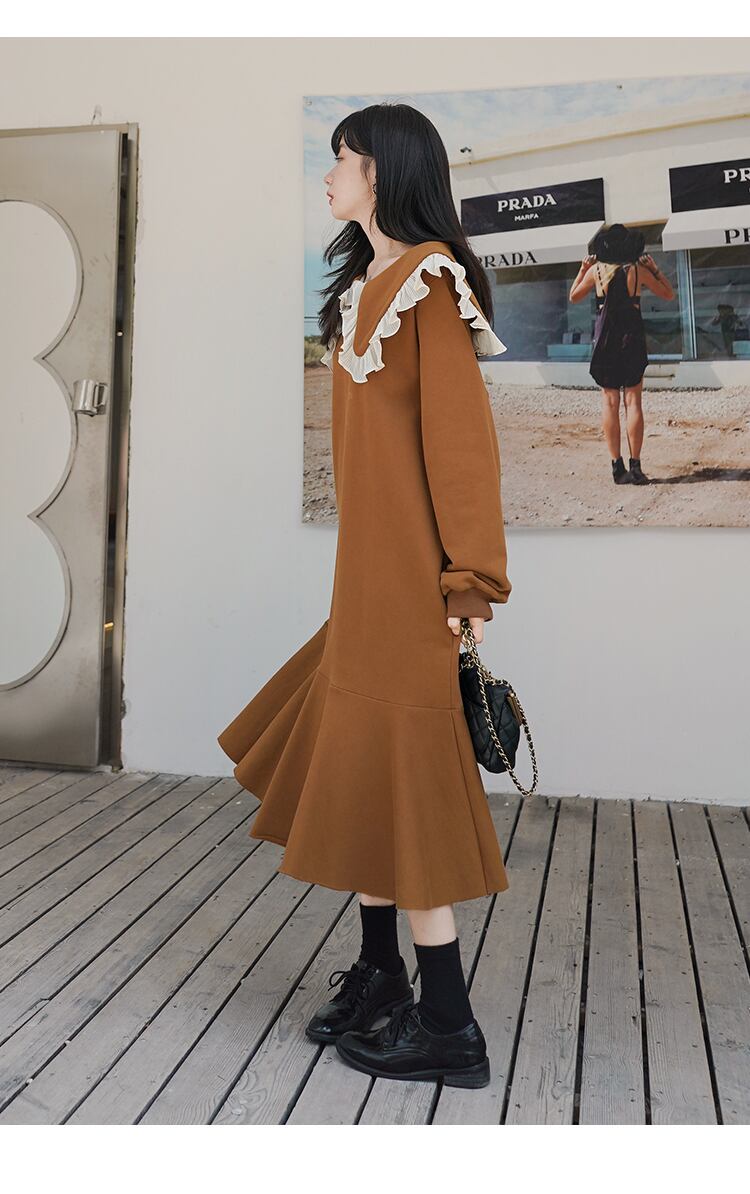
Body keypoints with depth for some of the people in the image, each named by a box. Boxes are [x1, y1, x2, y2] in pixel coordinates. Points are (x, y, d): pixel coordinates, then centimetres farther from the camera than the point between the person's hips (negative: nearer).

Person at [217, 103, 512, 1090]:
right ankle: (378, 976, 26)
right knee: (354, 760, 12)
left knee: (394, 764, -5)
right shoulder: (367, 285, 19)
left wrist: (470, 580, -17)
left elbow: (462, 436, -15)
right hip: (368, 563, 9)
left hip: (406, 567, -9)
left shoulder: (428, 279, -9)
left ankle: (446, 1025, 9)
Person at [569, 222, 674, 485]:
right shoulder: (638, 270, -2)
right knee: (633, 402, 1)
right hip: (633, 338, -1)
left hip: (605, 341, 1)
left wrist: (582, 270, 23)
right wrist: (655, 268, 15)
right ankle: (635, 466, -3)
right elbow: (668, 294, 9)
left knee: (610, 402, 4)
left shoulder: (596, 270, 0)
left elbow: (573, 297, 16)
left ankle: (617, 467, 0)